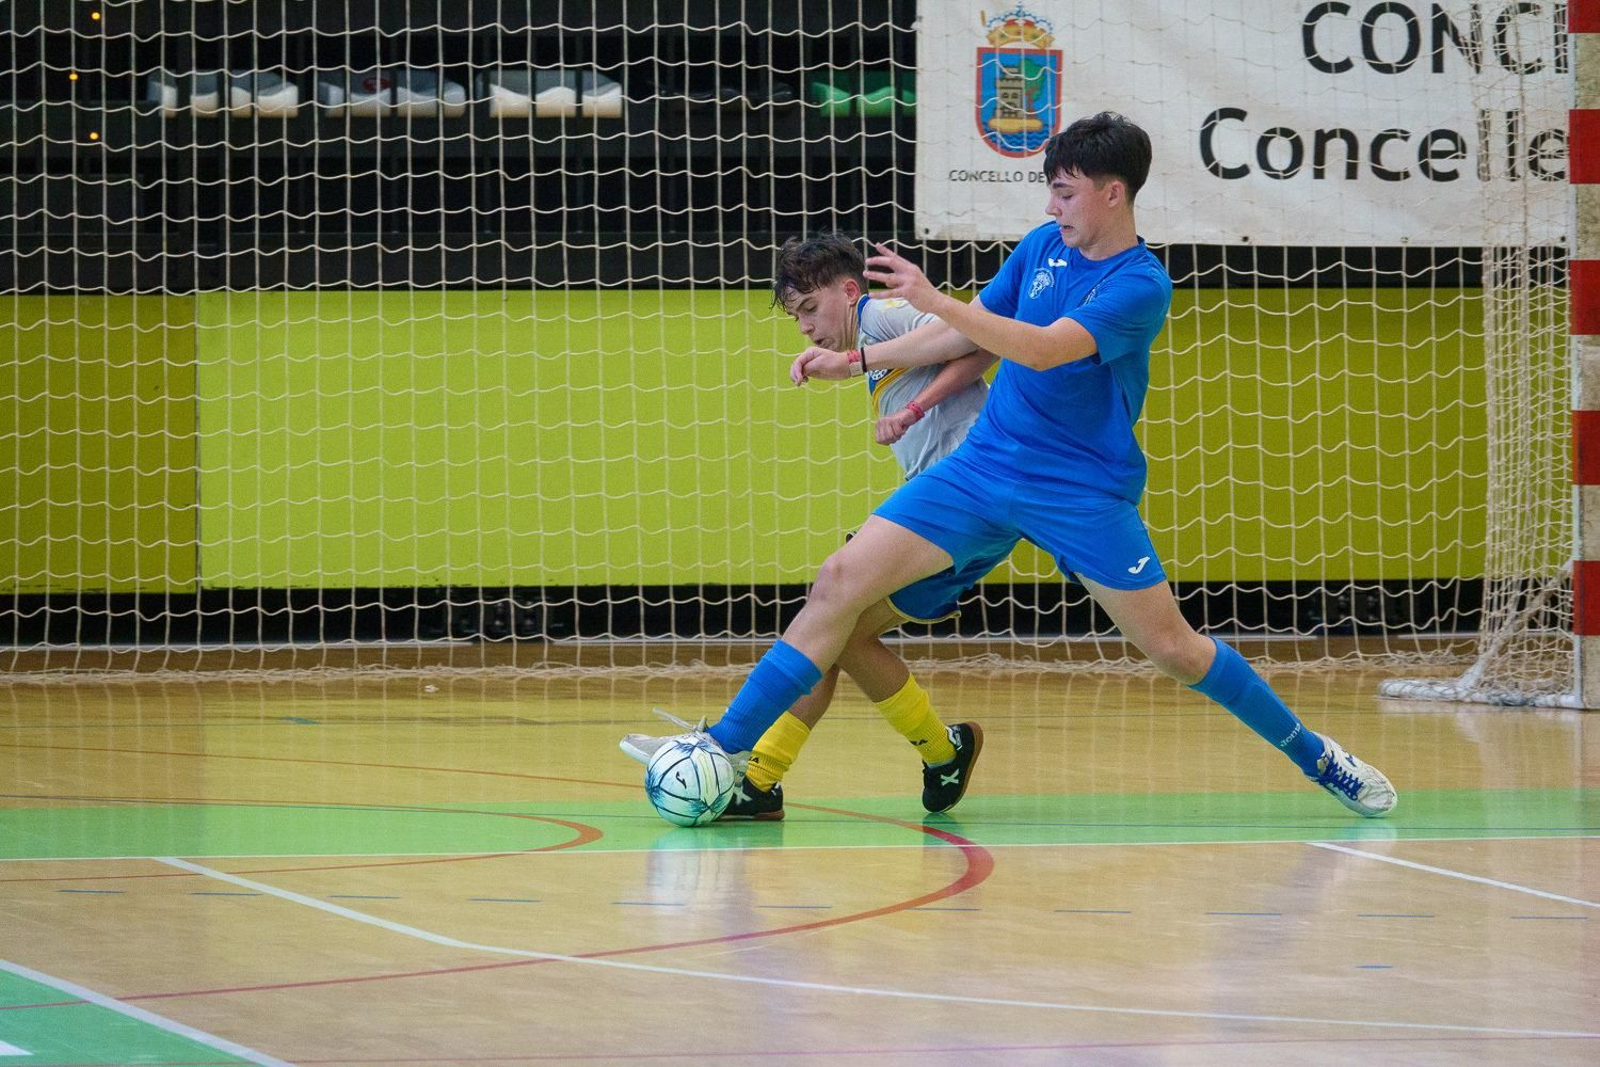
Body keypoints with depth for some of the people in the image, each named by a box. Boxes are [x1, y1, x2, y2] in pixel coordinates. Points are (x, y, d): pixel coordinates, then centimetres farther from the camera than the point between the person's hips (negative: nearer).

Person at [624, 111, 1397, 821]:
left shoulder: (1140, 284, -14)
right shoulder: (1042, 248, 6)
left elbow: (1044, 349, -28)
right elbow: (970, 335, 19)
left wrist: (933, 300, -35)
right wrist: (856, 360, 15)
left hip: (1084, 491, -5)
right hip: (985, 465, 5)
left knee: (1172, 648, -4)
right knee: (840, 581, -9)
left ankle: (1314, 755, 18)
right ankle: (724, 749, -7)